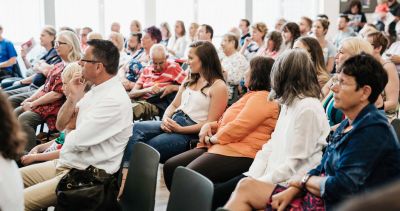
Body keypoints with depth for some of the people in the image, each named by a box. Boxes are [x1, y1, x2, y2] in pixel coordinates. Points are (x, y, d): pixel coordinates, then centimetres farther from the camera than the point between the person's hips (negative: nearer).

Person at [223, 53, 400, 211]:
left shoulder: (372, 130, -19)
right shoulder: (347, 125, 13)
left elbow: (341, 187, -23)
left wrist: (304, 180, -5)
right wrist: (292, 190, -2)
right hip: (322, 196, 10)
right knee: (245, 187, 6)